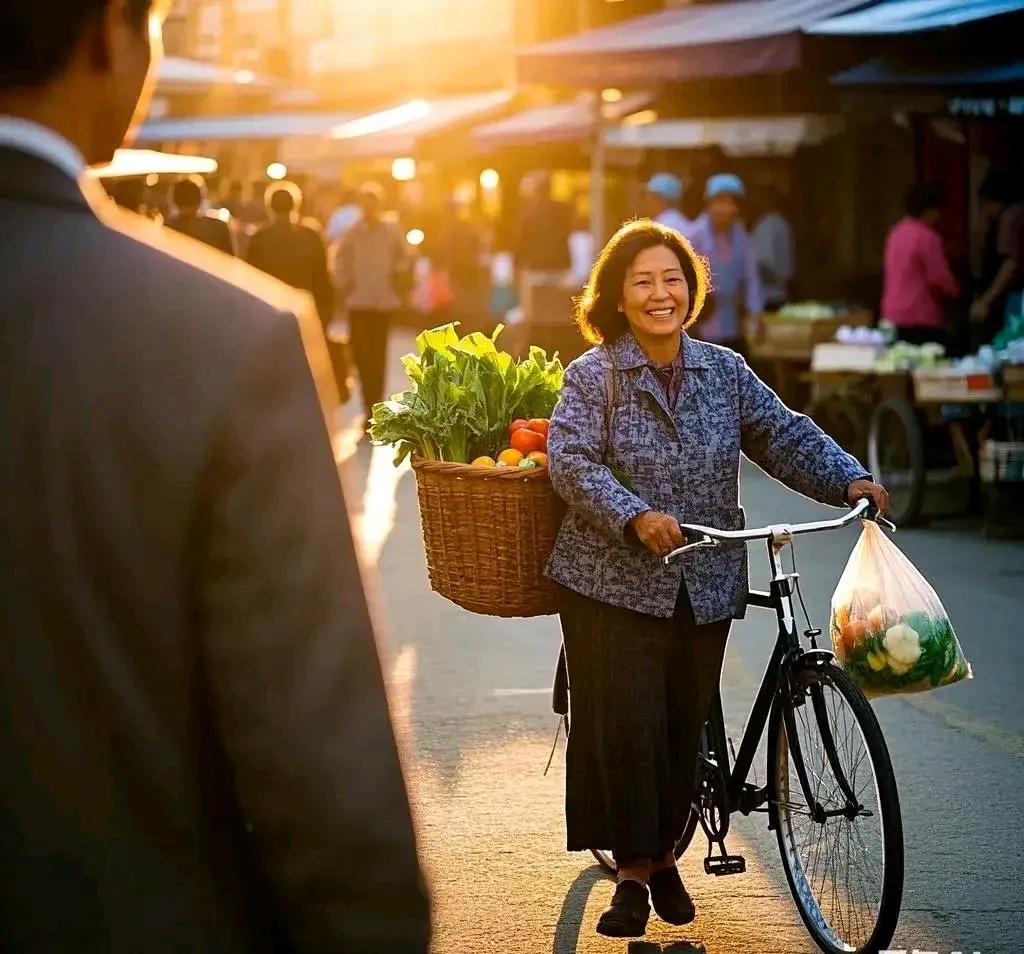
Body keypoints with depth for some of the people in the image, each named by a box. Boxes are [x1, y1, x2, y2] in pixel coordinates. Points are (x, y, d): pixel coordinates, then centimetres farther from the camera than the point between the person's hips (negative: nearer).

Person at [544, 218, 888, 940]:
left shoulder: (725, 372, 8)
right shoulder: (592, 376, -5)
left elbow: (784, 435, 9)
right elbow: (572, 463, -15)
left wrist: (849, 480, -6)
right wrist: (635, 516, -29)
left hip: (704, 589, 4)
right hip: (614, 583, -4)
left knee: (684, 728, 10)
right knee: (625, 727, -7)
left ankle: (664, 854, 29)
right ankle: (633, 872, 5)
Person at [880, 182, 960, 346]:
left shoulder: (896, 233, 11)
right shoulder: (927, 237, -14)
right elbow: (940, 278, -14)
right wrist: (955, 291, 7)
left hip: (893, 316, 8)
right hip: (920, 318, -8)